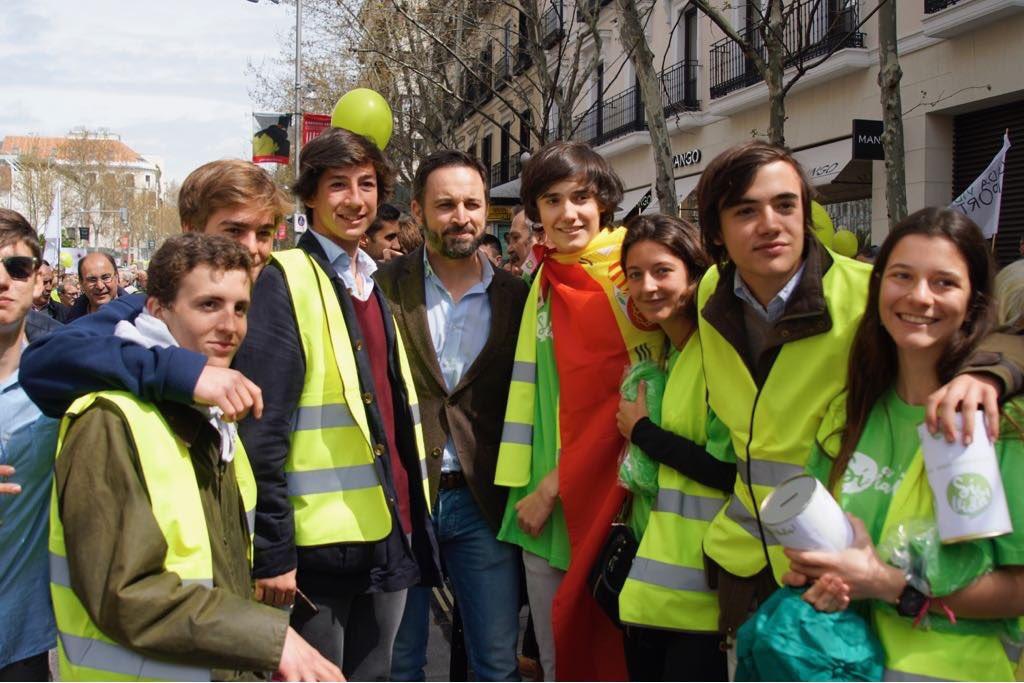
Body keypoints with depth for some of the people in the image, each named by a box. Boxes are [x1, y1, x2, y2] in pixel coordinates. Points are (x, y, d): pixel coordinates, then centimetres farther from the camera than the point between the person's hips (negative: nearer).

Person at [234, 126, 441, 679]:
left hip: (391, 532, 7)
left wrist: (413, 519, 15)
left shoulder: (379, 285, 14)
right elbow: (262, 428, -15)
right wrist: (272, 552, -17)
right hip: (319, 541, -7)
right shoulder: (285, 282, -9)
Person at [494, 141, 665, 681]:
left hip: (602, 493, -5)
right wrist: (532, 486, 8)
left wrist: (556, 485, -12)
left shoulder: (627, 278, -8)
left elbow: (636, 395, -14)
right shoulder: (545, 283, 11)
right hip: (543, 500, 6)